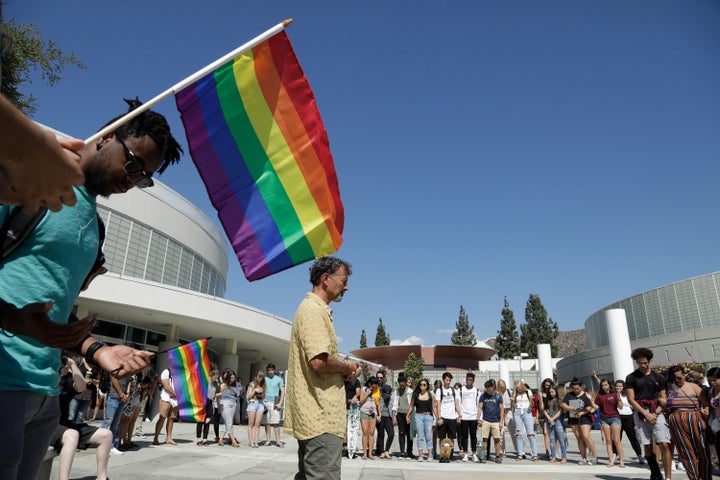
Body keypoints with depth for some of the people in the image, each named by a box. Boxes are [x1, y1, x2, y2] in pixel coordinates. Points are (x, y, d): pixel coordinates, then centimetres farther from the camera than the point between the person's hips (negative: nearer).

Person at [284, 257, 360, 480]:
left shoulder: (314, 308, 18)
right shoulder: (314, 310, -15)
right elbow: (319, 361, -27)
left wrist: (345, 370, 7)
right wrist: (347, 366, -8)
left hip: (311, 418, 11)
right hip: (322, 418, -11)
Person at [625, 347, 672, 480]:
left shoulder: (658, 377, 8)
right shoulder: (631, 378, 4)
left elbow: (663, 399, 7)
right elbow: (631, 399, -1)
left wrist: (655, 414, -8)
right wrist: (646, 414, -10)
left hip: (657, 412, 0)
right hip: (640, 413, 0)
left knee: (664, 445, -11)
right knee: (648, 446, 3)